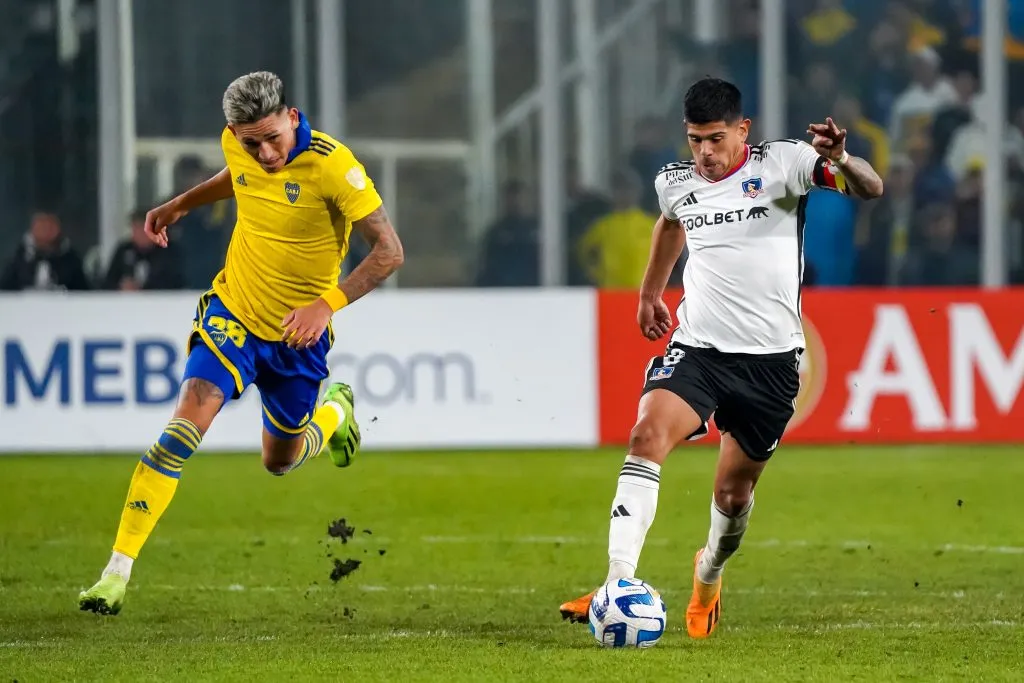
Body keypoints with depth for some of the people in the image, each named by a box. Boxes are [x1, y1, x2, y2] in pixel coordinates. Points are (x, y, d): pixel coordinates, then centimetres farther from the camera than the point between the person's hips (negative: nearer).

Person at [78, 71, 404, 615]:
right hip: (232, 311, 2)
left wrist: (326, 304, -31)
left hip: (297, 332, -2)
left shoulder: (330, 164, -24)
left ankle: (335, 410, 52)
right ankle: (117, 572, -18)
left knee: (280, 462, 15)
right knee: (183, 431, -19)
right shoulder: (237, 145, -10)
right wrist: (182, 204, 22)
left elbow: (388, 250, -22)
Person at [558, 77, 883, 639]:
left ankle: (708, 577, 42)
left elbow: (871, 189, -18)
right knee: (648, 435, -25)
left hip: (770, 359, -2)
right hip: (697, 347, 2)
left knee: (734, 492, 7)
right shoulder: (675, 182, 6)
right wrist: (650, 290, 40)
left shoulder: (780, 164, -7)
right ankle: (619, 586, -32)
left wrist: (841, 161, -40)